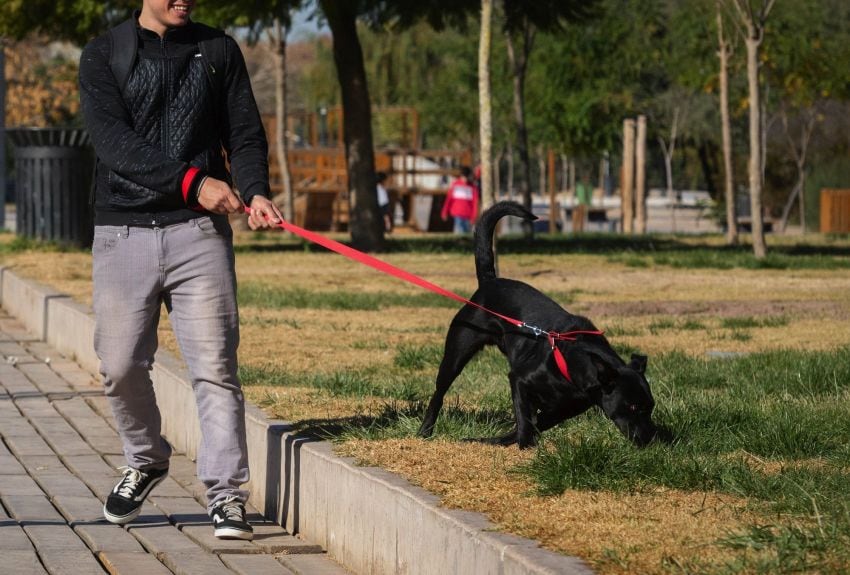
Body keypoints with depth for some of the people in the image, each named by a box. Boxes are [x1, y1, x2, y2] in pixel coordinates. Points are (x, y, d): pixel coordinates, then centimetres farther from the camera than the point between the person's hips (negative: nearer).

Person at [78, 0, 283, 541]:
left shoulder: (219, 51, 11)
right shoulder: (104, 54, 3)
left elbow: (245, 133, 8)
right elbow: (113, 141, -10)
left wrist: (255, 192, -14)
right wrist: (191, 180, -21)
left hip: (200, 233, 0)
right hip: (122, 231, 0)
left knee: (215, 363, -8)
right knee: (121, 365, 3)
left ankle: (226, 493, -6)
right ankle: (147, 461, 29)